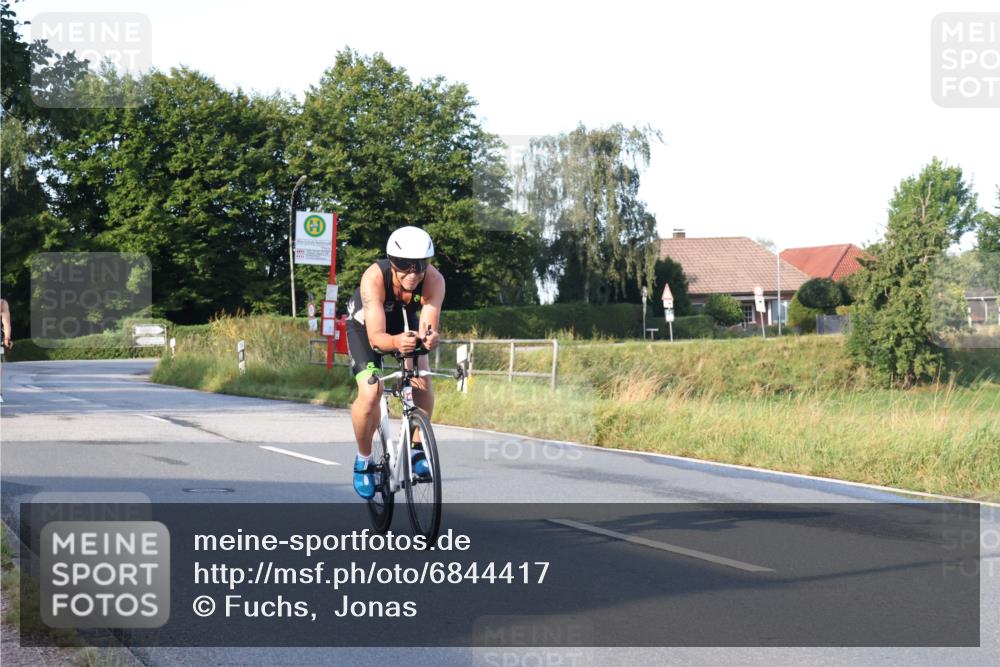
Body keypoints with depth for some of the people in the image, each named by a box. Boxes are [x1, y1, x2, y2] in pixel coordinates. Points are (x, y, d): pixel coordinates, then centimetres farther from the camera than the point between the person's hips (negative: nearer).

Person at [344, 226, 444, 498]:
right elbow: (375, 337, -43)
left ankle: (416, 449, 1)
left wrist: (429, 339, -61)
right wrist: (395, 342, -65)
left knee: (422, 382, -21)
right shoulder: (374, 277, -39)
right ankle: (363, 460, 2)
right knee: (370, 394, -22)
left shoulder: (434, 280, -33)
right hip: (366, 325, -3)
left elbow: (428, 328, -38)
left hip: (406, 324, 3)